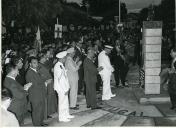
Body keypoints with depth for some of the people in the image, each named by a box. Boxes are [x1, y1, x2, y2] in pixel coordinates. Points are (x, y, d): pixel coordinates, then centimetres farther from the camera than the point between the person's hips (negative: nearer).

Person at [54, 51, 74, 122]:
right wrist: (65, 89, -18)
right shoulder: (58, 67, -19)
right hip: (61, 88, -9)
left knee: (66, 101, 17)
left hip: (64, 87, 9)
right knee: (62, 102, -1)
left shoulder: (61, 65, 11)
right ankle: (62, 117, 8)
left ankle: (66, 115, 28)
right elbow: (60, 79, -20)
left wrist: (67, 88, 12)